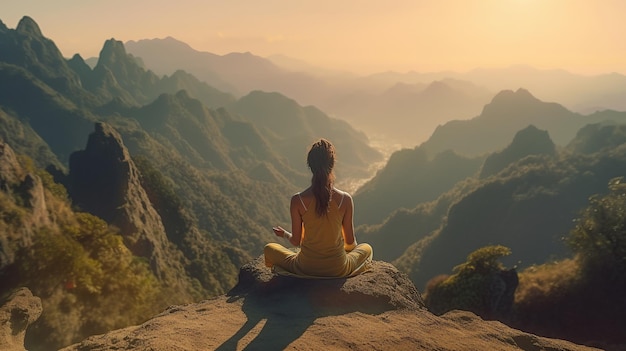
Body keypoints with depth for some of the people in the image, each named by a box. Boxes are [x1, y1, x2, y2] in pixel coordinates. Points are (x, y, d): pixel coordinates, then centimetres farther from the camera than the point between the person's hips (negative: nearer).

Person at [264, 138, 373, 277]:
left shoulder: (297, 200, -16)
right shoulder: (345, 199, -14)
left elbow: (296, 241, -4)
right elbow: (350, 242, -3)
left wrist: (284, 234, 20)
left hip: (306, 269, -1)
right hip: (338, 270, 1)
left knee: (269, 248, 26)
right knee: (367, 248, 32)